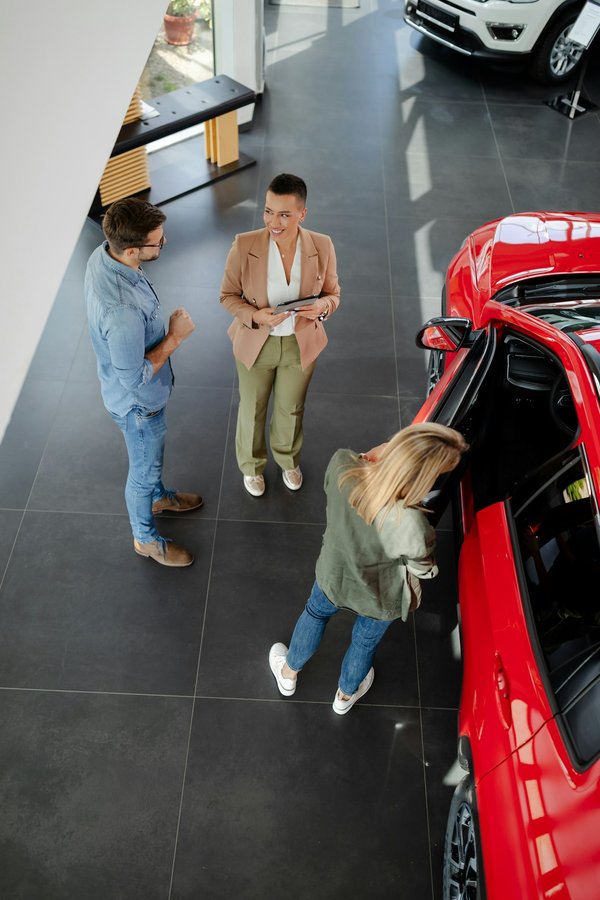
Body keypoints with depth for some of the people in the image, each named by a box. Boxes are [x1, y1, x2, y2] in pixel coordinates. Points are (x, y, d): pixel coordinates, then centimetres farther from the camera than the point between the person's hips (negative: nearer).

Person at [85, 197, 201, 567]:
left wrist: (163, 330, 13)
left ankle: (159, 497, 63)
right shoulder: (122, 311, -44)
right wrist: (175, 337, -25)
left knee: (154, 454, 34)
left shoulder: (103, 254, -15)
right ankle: (145, 538, 45)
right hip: (138, 402, -8)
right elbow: (135, 378, -31)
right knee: (144, 469, 18)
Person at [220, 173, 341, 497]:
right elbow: (228, 295, -10)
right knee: (252, 410, 20)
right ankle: (252, 465, 50)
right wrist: (255, 316, -28)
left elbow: (333, 293, -2)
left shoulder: (322, 246, -18)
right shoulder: (244, 246, -23)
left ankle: (288, 459, 56)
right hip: (255, 345, -1)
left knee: (291, 410, 24)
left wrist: (323, 306, -26)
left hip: (301, 345, 2)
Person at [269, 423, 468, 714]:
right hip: (379, 601, -2)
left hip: (333, 575, 3)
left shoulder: (340, 465, -37)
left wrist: (383, 452, -19)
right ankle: (345, 695, 64)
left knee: (315, 613, 36)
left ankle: (288, 674, 64)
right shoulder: (411, 526, -45)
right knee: (365, 642, 32)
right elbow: (424, 570, -21)